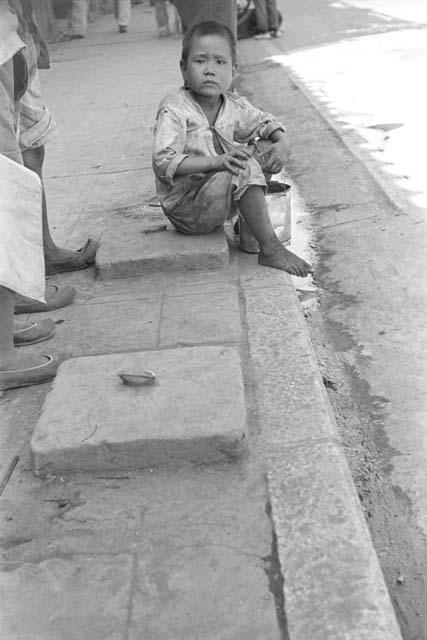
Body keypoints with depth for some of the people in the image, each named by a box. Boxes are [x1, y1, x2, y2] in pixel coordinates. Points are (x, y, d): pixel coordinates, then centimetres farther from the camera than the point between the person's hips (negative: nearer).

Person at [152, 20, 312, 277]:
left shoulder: (235, 108, 2)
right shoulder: (174, 110, -16)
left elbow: (269, 123, 17)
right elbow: (164, 163, -26)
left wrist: (281, 144, -7)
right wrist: (217, 162, -33)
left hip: (217, 199, 7)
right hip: (185, 210, -7)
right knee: (245, 169, -24)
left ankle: (246, 227, -2)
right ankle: (271, 249, -18)